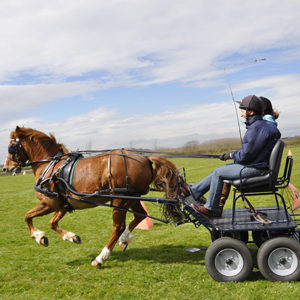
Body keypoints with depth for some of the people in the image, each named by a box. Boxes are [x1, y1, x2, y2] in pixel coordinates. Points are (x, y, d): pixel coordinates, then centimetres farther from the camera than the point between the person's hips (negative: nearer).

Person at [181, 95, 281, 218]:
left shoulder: (256, 128, -23)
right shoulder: (262, 125, 11)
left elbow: (245, 156, -23)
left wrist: (232, 155, -5)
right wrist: (231, 153, 12)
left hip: (255, 169, -10)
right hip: (255, 165, 10)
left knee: (218, 173, -3)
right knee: (219, 170, 15)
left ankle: (209, 209, 8)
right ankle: (192, 190, 24)